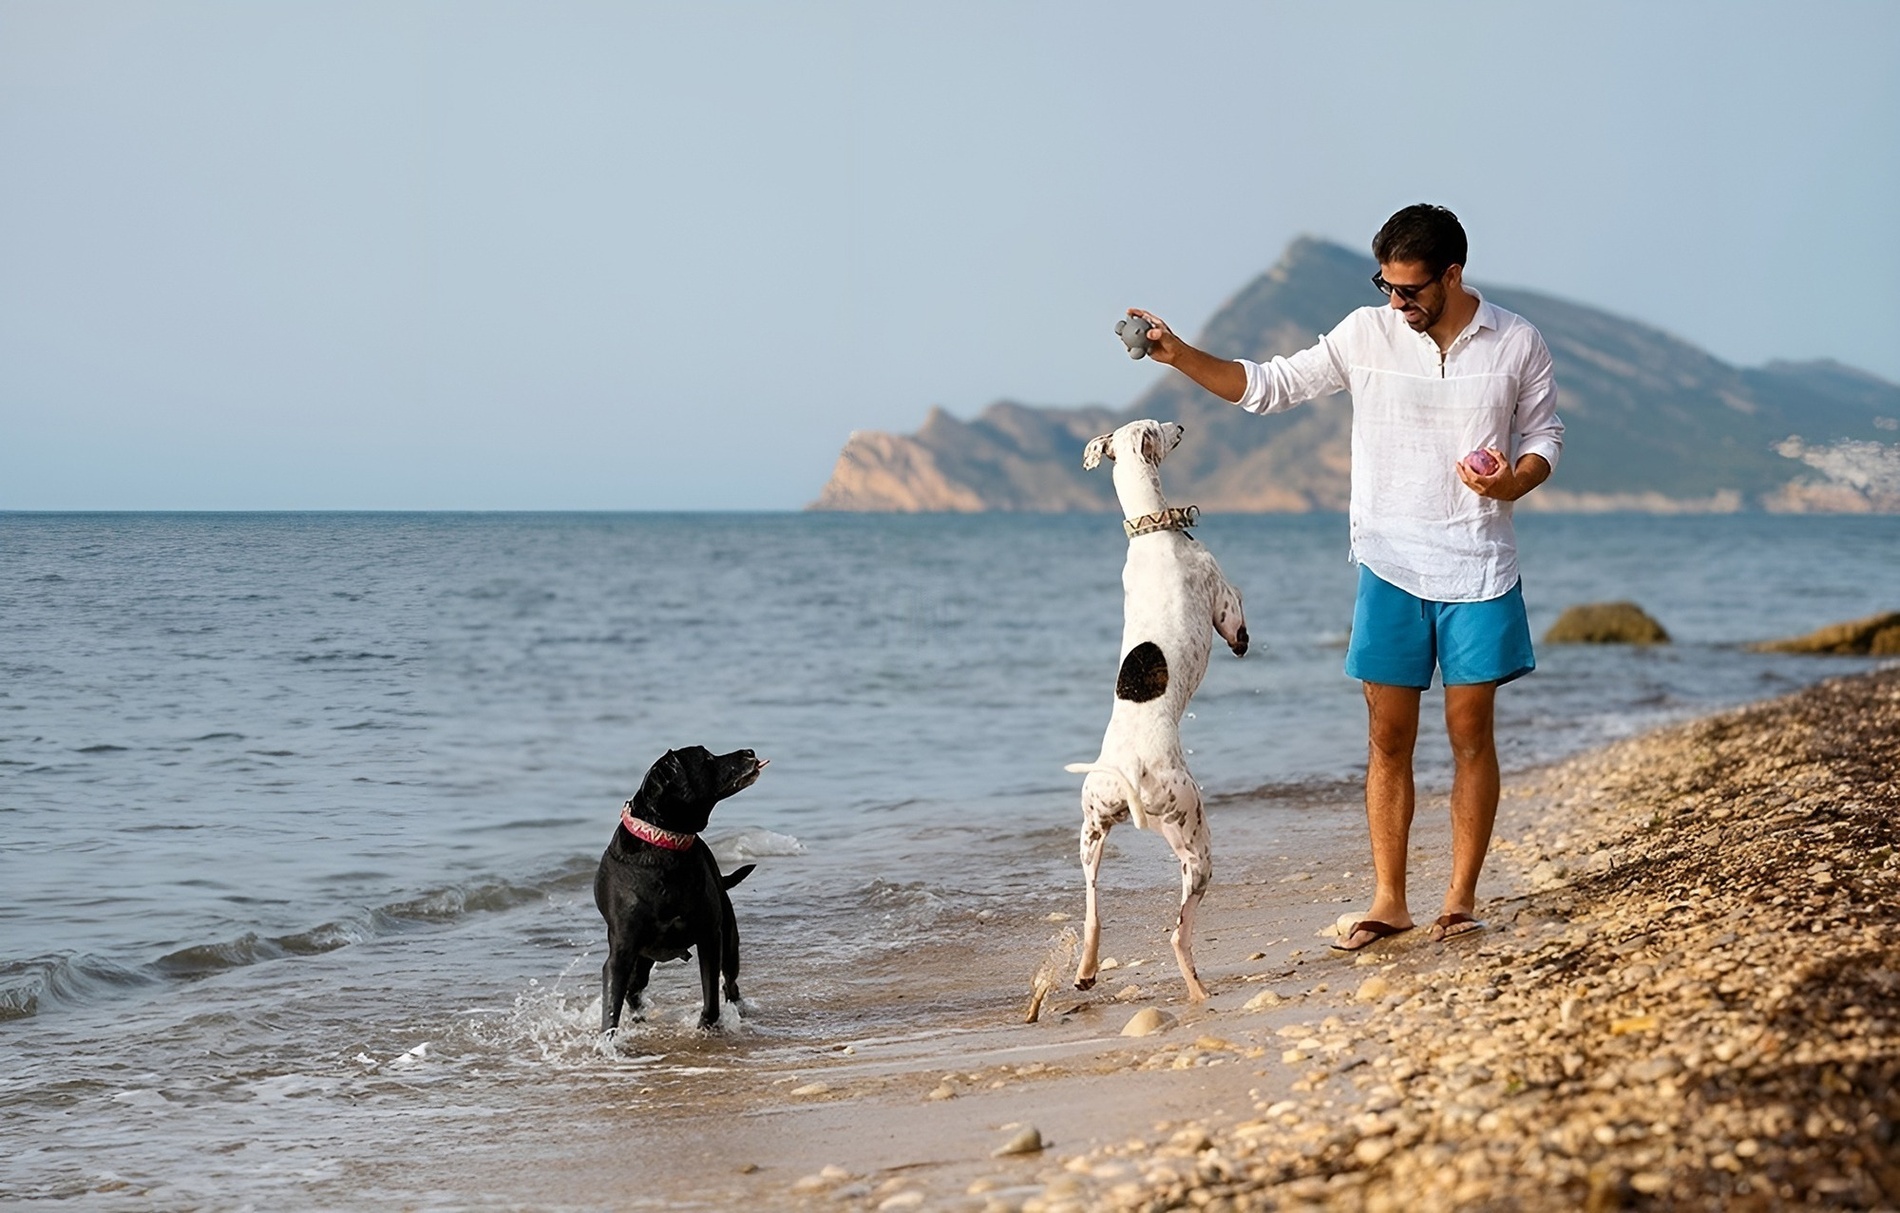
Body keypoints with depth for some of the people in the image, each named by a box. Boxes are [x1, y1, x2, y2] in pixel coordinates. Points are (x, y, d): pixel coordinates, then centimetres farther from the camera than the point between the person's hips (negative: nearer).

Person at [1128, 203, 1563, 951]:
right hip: (1390, 565, 1)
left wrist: (1514, 481, -15)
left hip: (1477, 568, -1)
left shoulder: (1516, 345, 0)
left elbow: (1544, 435, 7)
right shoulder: (1367, 335, 1)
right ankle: (1388, 902, 8)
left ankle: (1461, 899, 10)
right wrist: (1179, 356, -8)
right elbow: (1270, 386, 4)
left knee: (1470, 733, 1)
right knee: (1388, 737, 1)